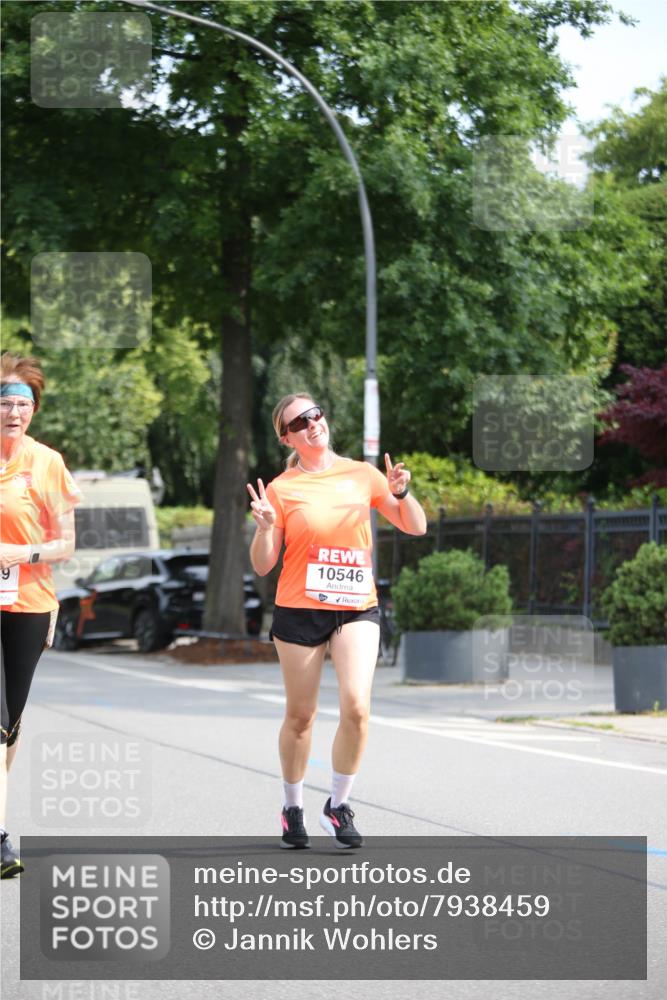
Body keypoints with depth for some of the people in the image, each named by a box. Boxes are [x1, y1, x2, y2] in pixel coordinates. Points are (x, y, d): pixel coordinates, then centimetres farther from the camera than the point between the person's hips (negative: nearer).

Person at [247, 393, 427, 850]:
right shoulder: (281, 489, 0)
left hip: (357, 608, 1)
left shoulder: (363, 474, 6)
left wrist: (400, 493, -7)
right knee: (300, 715, 7)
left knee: (356, 708, -16)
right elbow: (263, 565, 0)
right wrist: (265, 526, -18)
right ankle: (293, 808, 27)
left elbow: (416, 527, 11)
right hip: (299, 610, -1)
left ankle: (339, 806, 1)